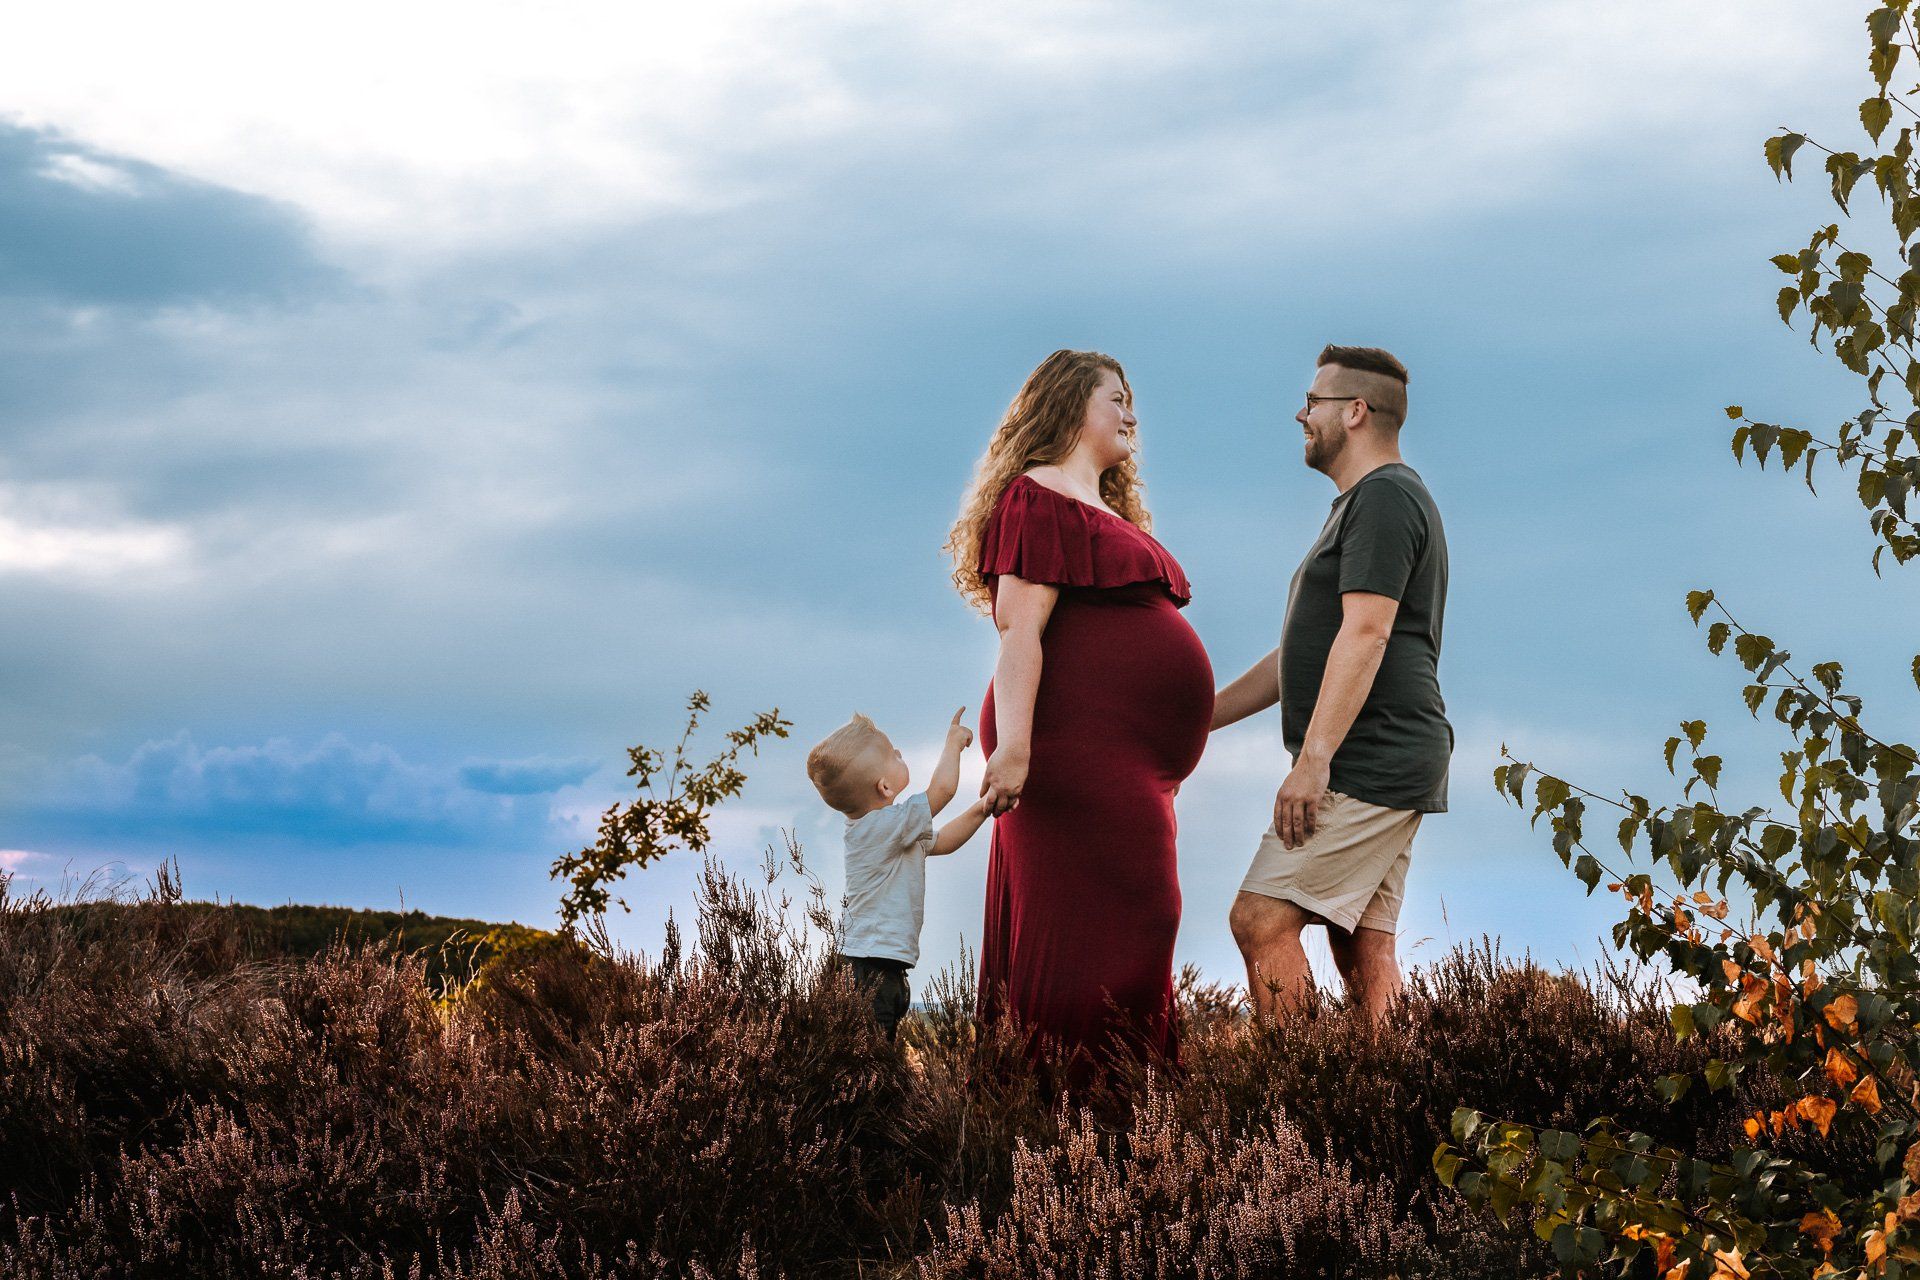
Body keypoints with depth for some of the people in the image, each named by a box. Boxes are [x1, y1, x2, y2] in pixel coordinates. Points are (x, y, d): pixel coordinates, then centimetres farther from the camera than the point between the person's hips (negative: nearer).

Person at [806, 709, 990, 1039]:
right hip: (873, 965, -10)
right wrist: (954, 742, 2)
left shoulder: (882, 828, 16)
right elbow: (943, 788, -15)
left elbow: (940, 843, 29)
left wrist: (977, 813, 17)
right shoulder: (887, 824, -16)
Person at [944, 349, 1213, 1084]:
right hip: (1079, 749, -10)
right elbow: (1019, 629, -14)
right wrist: (1012, 745, -24)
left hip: (1129, 766, 10)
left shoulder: (1107, 514, 25)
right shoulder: (1041, 498, -4)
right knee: (1096, 939, -15)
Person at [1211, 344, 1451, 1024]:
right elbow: (1300, 657, 28)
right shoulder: (1365, 505, 26)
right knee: (1364, 953, 4)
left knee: (1260, 919, -15)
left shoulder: (1385, 497, -8)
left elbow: (1364, 635, -19)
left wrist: (1313, 760, -24)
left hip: (1368, 764, -10)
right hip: (1385, 770, 10)